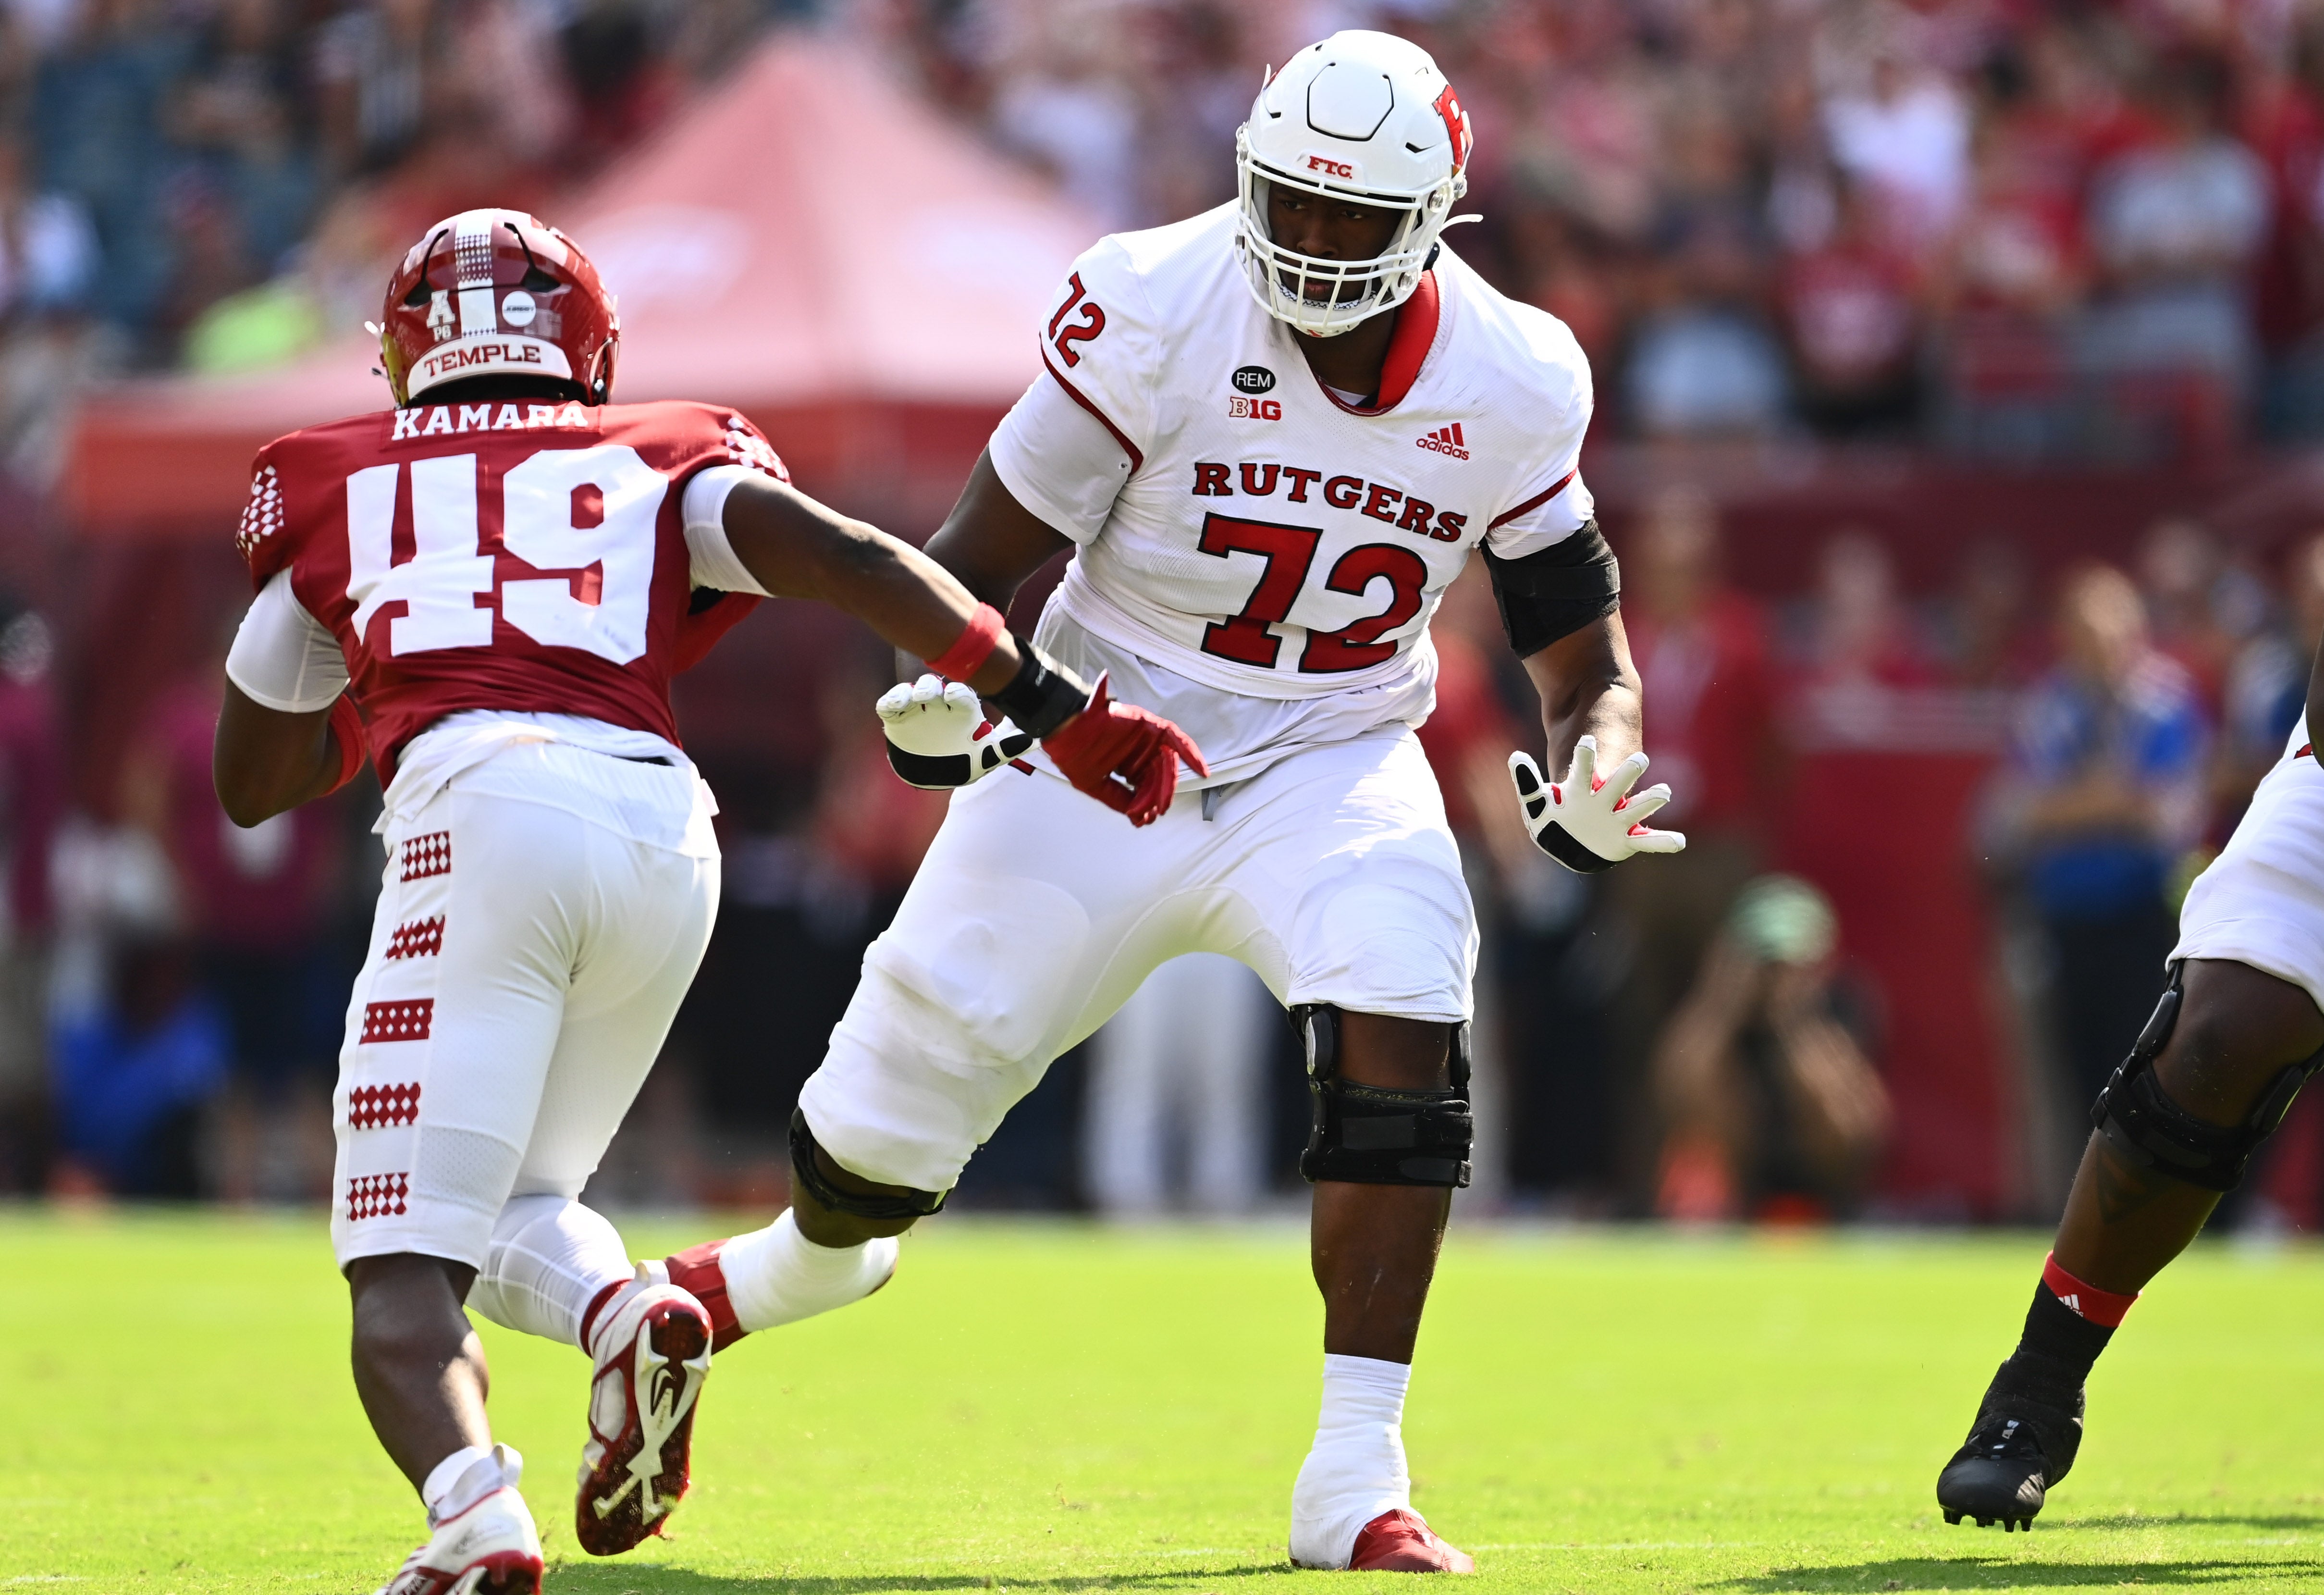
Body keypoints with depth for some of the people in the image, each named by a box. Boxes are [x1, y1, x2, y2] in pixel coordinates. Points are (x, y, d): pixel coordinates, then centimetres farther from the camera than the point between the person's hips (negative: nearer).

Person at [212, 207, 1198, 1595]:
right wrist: (1059, 707, 4)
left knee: (407, 1264, -3)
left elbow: (252, 784, 35)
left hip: (485, 810, -3)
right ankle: (622, 1313, -10)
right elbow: (851, 561, 6)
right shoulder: (662, 459, 26)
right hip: (667, 838, 3)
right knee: (514, 1206, 24)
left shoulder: (334, 484, 26)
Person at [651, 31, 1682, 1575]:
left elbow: (1580, 637, 3)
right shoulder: (1158, 308, -17)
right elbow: (985, 550, -12)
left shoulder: (1509, 386, -8)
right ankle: (815, 1255, 45)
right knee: (892, 1113, 3)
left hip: (1333, 764, 1)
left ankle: (1357, 1479, -23)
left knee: (1402, 1028, -30)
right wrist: (950, 681, -33)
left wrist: (1595, 770, -19)